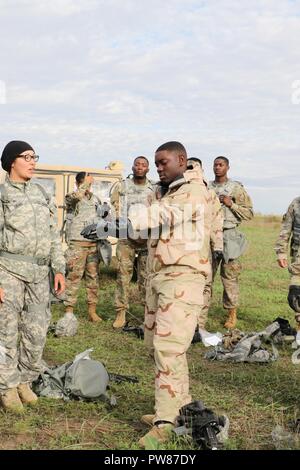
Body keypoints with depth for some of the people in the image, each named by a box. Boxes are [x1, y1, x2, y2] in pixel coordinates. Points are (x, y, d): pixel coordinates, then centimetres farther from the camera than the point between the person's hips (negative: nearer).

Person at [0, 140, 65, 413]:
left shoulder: (42, 194, 15)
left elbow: (54, 234, 17)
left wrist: (59, 269, 10)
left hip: (39, 273, 5)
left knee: (37, 331, 5)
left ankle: (25, 381, 22)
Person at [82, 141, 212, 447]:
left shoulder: (193, 190, -11)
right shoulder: (166, 192, 19)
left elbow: (161, 215, -28)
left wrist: (112, 226, -36)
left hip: (182, 277, -9)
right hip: (158, 276, 10)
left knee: (168, 346, -12)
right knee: (155, 342, 13)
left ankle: (164, 423, -7)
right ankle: (182, 404, 27)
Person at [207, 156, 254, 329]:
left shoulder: (237, 188, 2)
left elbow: (249, 213, 0)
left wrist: (231, 204, -11)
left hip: (229, 236, -3)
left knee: (230, 277, 2)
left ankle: (232, 313, 14)